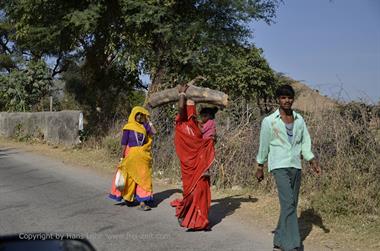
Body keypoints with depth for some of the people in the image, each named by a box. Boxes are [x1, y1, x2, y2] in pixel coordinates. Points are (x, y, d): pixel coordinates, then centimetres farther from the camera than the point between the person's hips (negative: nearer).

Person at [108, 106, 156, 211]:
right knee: (130, 178, 7)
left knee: (143, 178, 1)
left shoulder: (144, 126, 8)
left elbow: (153, 132, -10)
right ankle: (127, 198, 22)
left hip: (143, 156, 4)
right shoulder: (128, 127, -3)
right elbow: (124, 143, -5)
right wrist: (122, 157, -9)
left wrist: (147, 121, -3)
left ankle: (142, 202, 5)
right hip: (131, 154, -4)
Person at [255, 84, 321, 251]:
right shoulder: (269, 121, -2)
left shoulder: (299, 120, 9)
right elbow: (263, 145, 4)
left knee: (291, 205, 8)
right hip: (279, 166, -5)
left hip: (296, 167, 5)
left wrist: (312, 161, -3)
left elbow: (305, 143, 10)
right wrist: (260, 167, 9)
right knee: (288, 203, -17)